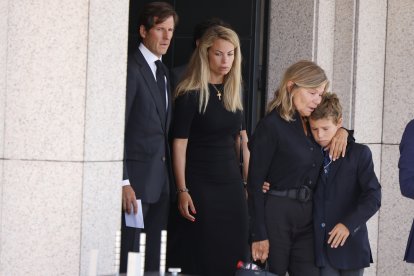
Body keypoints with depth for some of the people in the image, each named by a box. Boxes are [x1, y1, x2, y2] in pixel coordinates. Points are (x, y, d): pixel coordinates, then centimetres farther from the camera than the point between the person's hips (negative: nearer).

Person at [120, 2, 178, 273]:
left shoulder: (163, 72, 16)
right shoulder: (132, 70, -10)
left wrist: (170, 176, 10)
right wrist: (124, 182, -19)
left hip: (160, 180, 8)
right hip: (137, 177, -8)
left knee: (154, 257, 9)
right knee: (129, 257, -6)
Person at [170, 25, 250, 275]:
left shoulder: (234, 92, 10)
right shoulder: (190, 95, -8)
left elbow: (242, 139, 14)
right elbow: (179, 144, -10)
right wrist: (182, 191, -14)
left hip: (232, 182, 6)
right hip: (201, 184, -6)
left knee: (234, 255, 7)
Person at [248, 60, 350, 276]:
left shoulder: (311, 123, 12)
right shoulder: (271, 125, -8)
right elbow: (255, 182, -10)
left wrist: (341, 131, 3)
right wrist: (259, 235, -14)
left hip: (308, 215, 6)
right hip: (277, 215, -6)